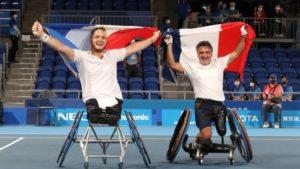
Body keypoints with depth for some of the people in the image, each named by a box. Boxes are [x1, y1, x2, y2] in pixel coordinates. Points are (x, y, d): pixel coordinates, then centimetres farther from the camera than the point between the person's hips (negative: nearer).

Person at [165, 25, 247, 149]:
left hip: (219, 105, 4)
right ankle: (196, 145, 14)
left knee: (222, 132, 3)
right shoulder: (192, 67, 8)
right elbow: (172, 65, 0)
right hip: (202, 105, -4)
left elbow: (236, 53, 18)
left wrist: (243, 36, 11)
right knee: (206, 135, -20)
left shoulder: (219, 63, 15)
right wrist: (169, 45, -5)